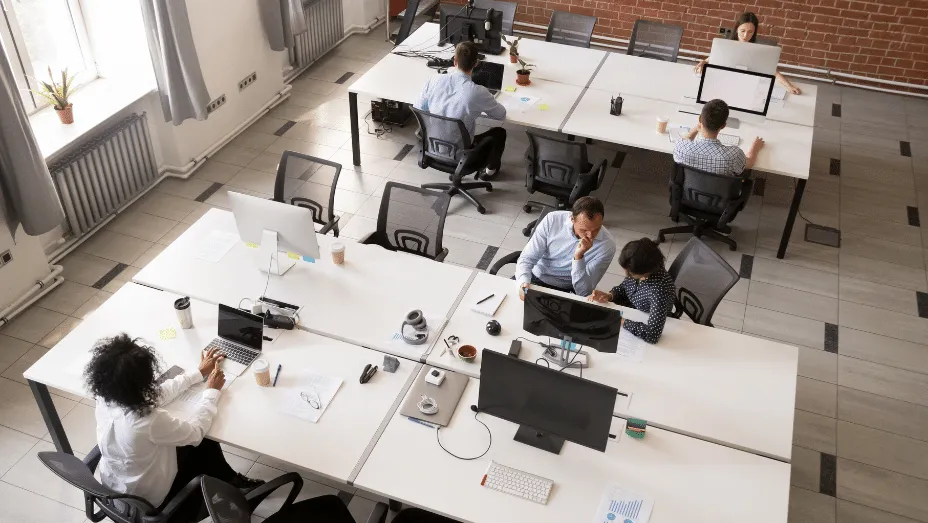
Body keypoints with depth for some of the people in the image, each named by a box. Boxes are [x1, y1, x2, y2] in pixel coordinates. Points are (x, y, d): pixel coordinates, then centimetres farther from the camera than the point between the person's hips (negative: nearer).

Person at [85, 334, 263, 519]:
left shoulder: (105, 399, -20)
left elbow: (158, 393, -4)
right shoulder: (149, 421, -40)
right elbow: (196, 433, -22)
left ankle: (231, 481, 39)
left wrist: (200, 372, 4)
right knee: (206, 445, 14)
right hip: (148, 500, -6)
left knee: (203, 442, 17)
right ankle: (234, 485, 40)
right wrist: (212, 391, -9)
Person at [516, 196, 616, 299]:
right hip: (535, 278, 2)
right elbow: (527, 258, -11)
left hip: (567, 291, -2)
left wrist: (579, 256, -33)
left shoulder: (607, 245, -18)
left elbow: (583, 292, -19)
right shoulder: (552, 219, -15)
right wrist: (524, 282, -32)